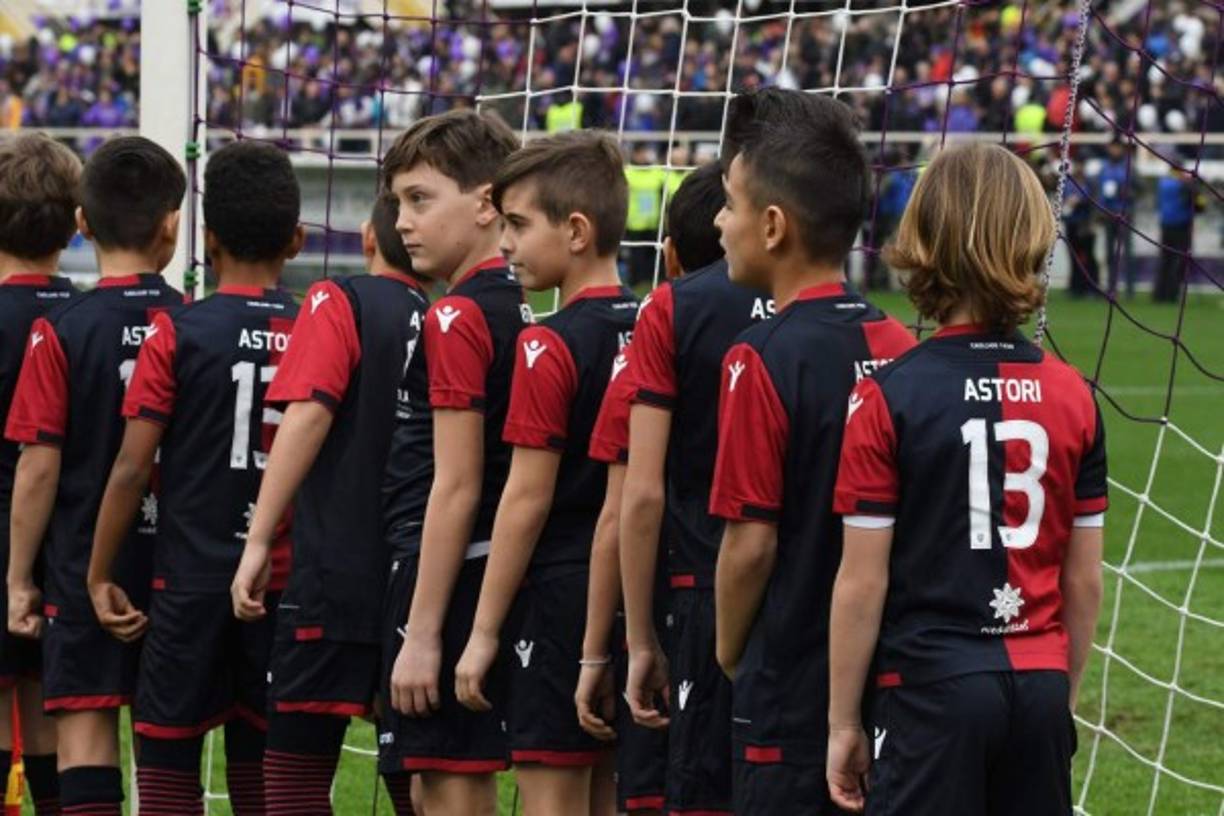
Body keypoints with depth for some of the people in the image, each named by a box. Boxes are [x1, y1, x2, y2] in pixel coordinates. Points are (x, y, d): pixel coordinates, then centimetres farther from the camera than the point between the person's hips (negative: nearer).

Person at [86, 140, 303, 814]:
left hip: (192, 579, -3)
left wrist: (99, 577, 1)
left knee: (167, 758, 3)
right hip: (286, 580, 3)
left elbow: (132, 468, -8)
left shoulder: (178, 334, -7)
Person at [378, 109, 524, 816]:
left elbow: (456, 486, -18)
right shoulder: (521, 308, 12)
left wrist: (422, 631, -18)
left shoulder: (457, 319, -14)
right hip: (500, 571, 9)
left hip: (449, 573, -9)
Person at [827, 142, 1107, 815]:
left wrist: (843, 721, 2)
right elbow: (1084, 582, 8)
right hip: (1039, 684, 4)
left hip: (933, 685, -4)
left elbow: (862, 584, -7)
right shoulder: (1071, 396, 3)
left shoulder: (889, 397, -9)